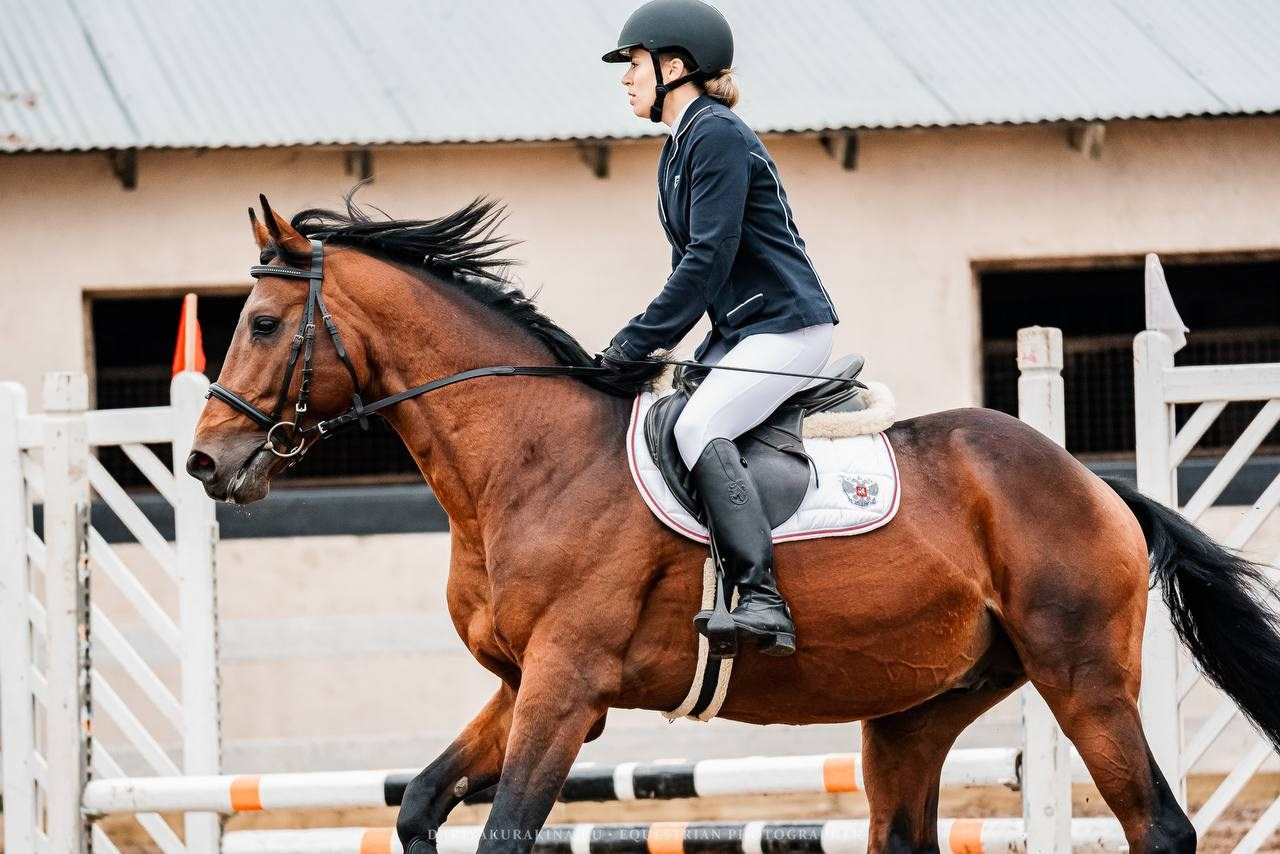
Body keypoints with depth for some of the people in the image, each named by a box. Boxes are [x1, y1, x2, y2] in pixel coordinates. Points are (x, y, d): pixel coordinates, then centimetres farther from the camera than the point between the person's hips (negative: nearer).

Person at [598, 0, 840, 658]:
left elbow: (709, 259, -20)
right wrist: (652, 346, 6)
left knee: (697, 427, -28)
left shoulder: (717, 136, -14)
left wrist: (636, 342, -18)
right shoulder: (678, 151, 17)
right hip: (739, 330, 11)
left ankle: (763, 603, -36)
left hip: (786, 326, -11)